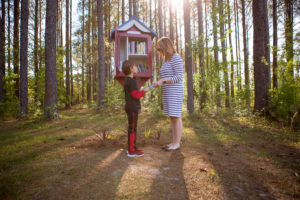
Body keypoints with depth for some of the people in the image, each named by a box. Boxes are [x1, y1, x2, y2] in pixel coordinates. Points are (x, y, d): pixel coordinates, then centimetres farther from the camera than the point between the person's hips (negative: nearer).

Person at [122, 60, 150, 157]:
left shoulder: (127, 81, 15)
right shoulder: (132, 81, -16)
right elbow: (136, 95, -20)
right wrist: (144, 91, -7)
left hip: (129, 107, 10)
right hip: (133, 108, -10)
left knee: (132, 128, 15)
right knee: (132, 129, -3)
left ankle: (131, 148, 24)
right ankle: (132, 151, 4)